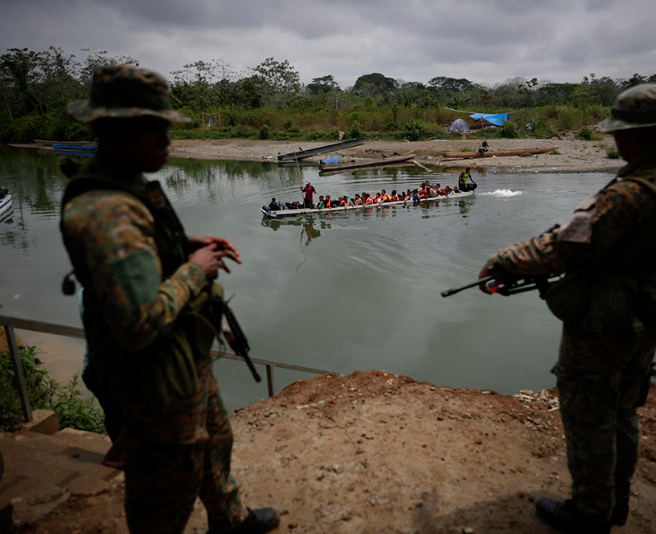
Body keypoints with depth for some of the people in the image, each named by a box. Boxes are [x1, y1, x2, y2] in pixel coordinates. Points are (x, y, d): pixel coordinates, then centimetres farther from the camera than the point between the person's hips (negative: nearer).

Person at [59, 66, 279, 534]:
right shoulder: (106, 211, -31)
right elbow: (140, 324, -37)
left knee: (214, 439, 29)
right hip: (158, 376, -10)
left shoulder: (127, 186, 2)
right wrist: (194, 269, -23)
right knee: (170, 478, 14)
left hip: (186, 356, 11)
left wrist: (190, 246, 3)